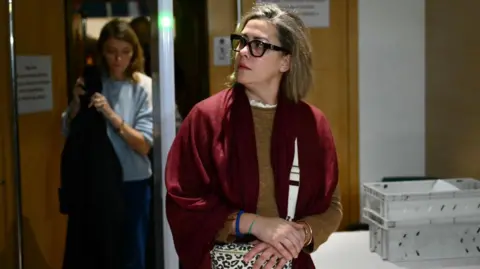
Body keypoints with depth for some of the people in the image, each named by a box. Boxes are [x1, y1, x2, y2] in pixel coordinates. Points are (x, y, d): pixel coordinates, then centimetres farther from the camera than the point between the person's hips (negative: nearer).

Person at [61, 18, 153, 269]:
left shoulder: (144, 86, -8)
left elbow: (144, 145, -13)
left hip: (132, 183, -2)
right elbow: (68, 132, 4)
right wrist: (76, 101, -12)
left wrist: (111, 115, -23)